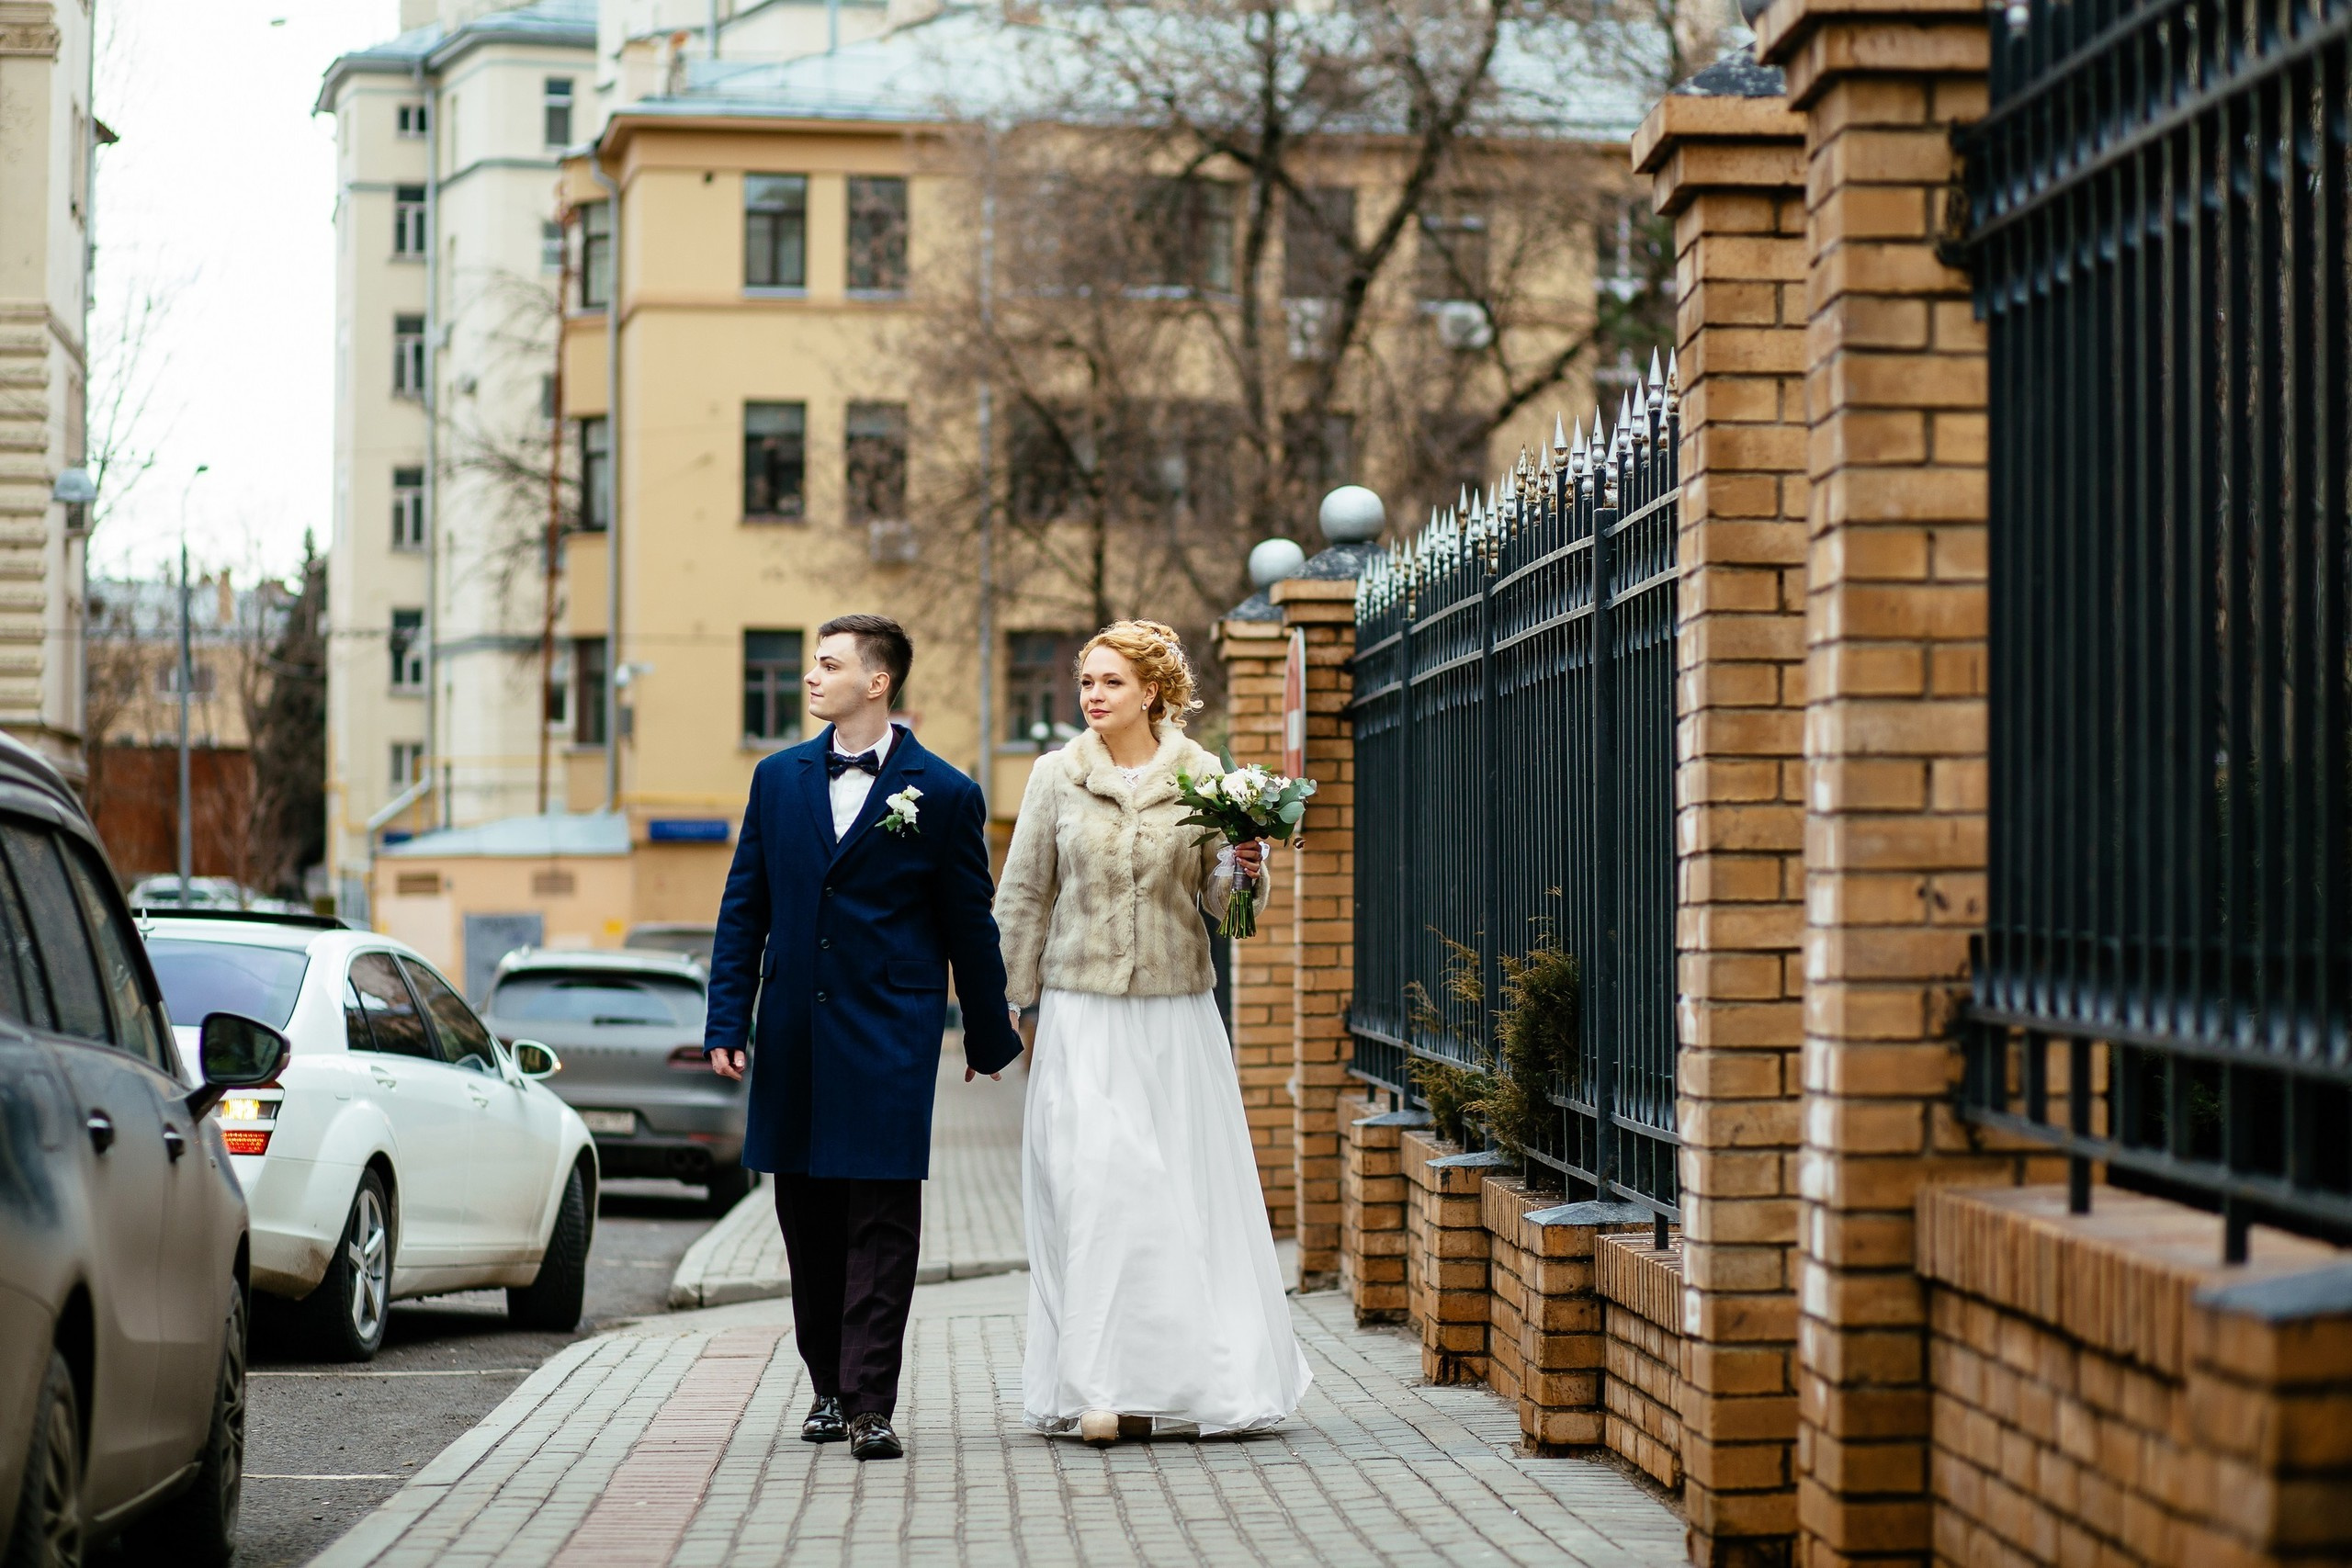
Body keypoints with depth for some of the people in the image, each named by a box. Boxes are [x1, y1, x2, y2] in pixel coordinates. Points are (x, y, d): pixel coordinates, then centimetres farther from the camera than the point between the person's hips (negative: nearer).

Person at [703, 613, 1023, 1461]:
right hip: (794, 1035, 4)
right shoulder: (778, 778, 9)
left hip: (889, 1035, -4)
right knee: (807, 1218, 9)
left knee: (881, 1223, -6)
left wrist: (988, 1035, 11)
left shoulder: (944, 794, -2)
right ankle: (829, 1386, 22)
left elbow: (969, 926, 5)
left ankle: (870, 1404, -6)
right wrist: (727, 1022, 5)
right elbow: (744, 907, 11)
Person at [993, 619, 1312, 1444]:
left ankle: (1196, 1379, 12)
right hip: (1082, 1009, -1)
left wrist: (1240, 873, -14)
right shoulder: (1056, 777, 3)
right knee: (1093, 1184, -8)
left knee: (1189, 1185, 1)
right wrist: (1010, 1007, 6)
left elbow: (1216, 903, 8)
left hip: (1177, 1010, 1)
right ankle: (1103, 1389, -5)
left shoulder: (1202, 776, 4)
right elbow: (1023, 897, 8)